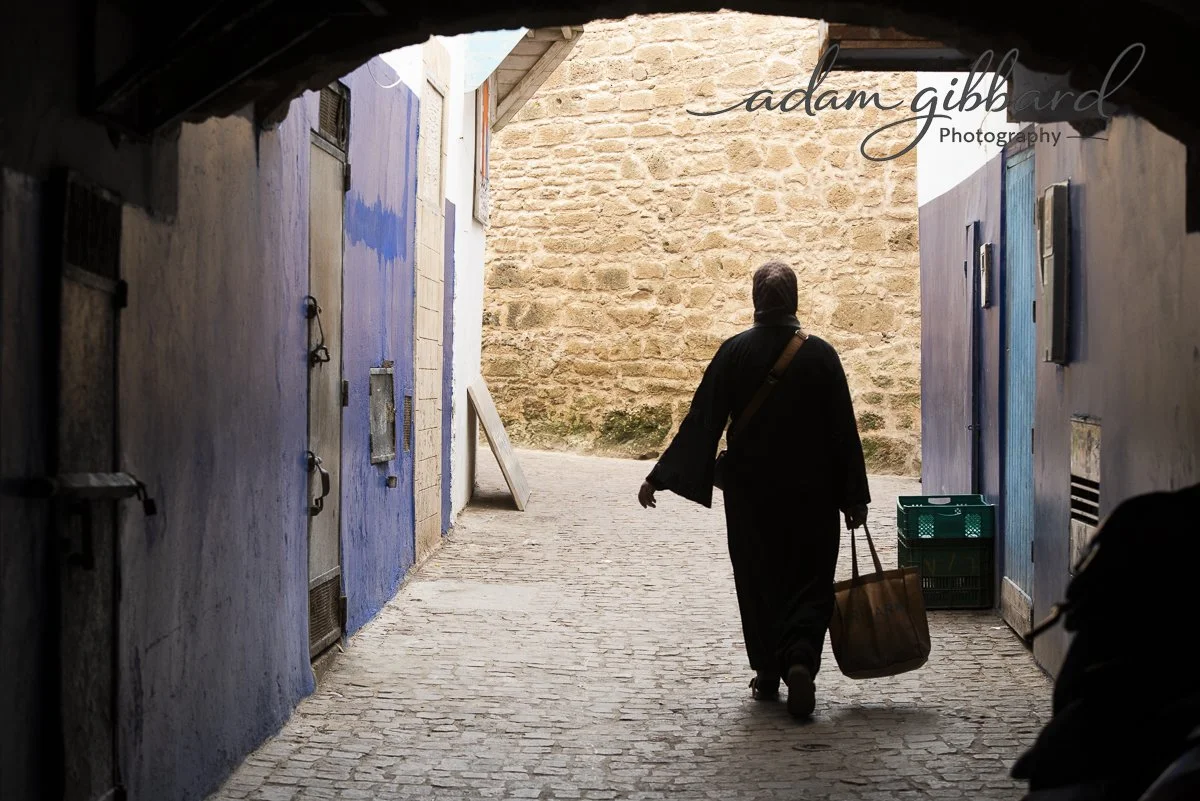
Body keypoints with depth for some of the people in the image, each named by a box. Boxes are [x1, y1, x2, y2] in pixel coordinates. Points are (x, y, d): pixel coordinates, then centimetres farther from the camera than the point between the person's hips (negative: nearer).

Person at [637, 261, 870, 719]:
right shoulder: (820, 354, -6)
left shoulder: (734, 352, -6)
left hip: (750, 494, 1)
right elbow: (843, 430, -3)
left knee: (758, 581, 14)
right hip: (811, 493, -1)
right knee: (810, 581, 6)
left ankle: (767, 674, 20)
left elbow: (701, 421, -6)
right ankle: (800, 659, -17)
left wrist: (661, 477, 0)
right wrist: (854, 497, 4)